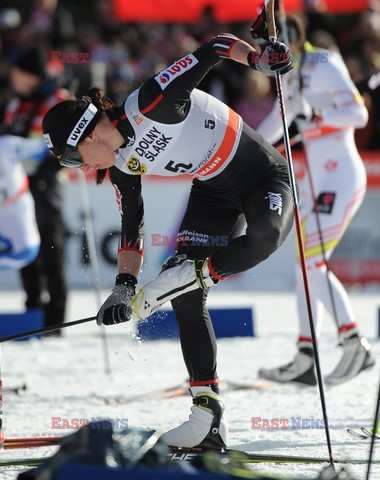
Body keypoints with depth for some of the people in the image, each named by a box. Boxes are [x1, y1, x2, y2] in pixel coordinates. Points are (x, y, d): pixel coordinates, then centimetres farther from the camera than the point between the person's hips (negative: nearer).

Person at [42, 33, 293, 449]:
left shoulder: (150, 105, -29)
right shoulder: (121, 166, -7)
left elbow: (214, 49, -27)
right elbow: (131, 226, 3)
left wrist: (259, 59, -38)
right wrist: (124, 285, -6)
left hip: (263, 176, -7)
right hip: (213, 191, 7)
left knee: (264, 239, -42)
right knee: (186, 298, -10)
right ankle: (207, 417, -9)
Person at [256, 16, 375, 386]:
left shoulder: (324, 67, -13)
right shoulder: (292, 76, 13)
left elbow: (359, 115, -21)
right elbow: (277, 121, 27)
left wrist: (317, 115, -34)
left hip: (341, 177, -9)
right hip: (316, 178, 9)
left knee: (313, 263, -15)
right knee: (305, 265, 4)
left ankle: (354, 343, -8)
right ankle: (305, 361, 3)